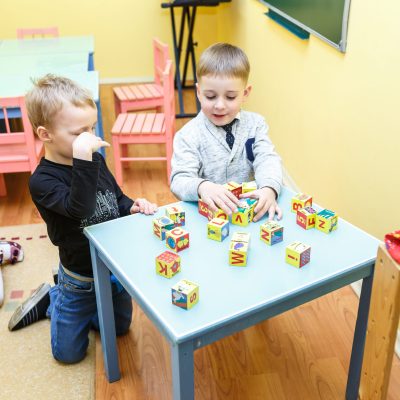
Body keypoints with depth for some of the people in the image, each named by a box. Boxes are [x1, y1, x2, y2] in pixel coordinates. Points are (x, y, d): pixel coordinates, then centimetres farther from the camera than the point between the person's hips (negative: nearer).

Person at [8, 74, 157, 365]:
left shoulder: (95, 161, -6)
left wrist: (133, 206, -13)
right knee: (68, 352, 10)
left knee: (119, 327, 26)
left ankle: (55, 297, 39)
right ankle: (50, 300, 35)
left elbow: (116, 199, 8)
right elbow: (80, 207, -43)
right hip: (82, 277, -5)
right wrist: (82, 155, -50)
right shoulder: (42, 181, -26)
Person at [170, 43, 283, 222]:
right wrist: (202, 187, -37)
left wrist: (269, 189, -28)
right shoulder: (189, 135, -5)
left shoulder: (255, 124, 5)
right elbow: (179, 180, -14)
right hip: (206, 213, -1)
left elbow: (267, 160, -5)